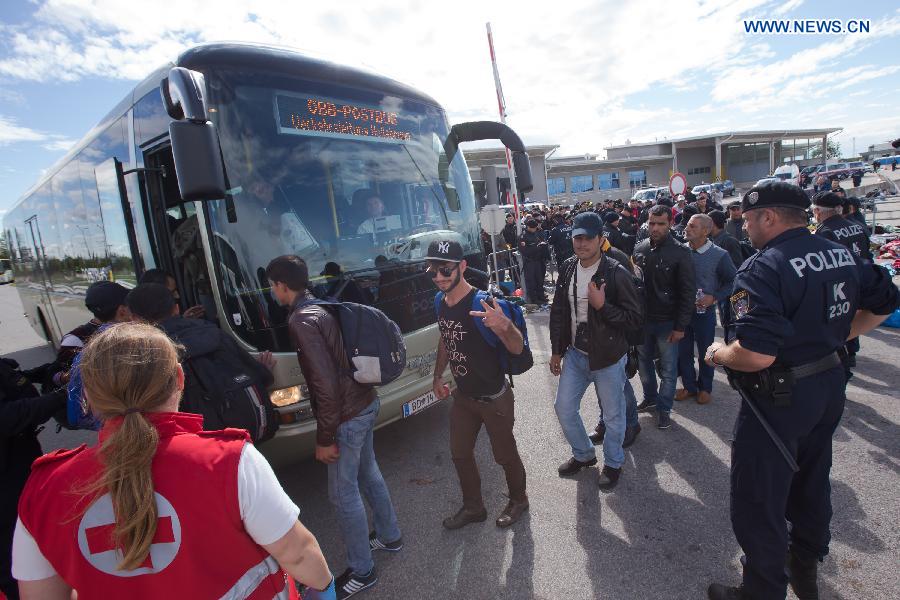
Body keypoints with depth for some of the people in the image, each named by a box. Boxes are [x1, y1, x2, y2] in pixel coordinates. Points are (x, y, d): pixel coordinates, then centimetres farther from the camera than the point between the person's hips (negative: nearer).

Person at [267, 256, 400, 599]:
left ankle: (361, 571, 27)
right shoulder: (322, 307, 7)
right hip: (367, 402, 9)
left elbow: (325, 384, -24)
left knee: (343, 494, 8)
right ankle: (389, 536, 44)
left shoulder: (301, 321, -21)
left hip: (348, 415, -9)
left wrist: (325, 438, -17)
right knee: (368, 473, 25)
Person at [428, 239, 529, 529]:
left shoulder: (481, 304, -27)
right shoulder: (440, 303, -4)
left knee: (505, 454, 14)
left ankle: (518, 500, 44)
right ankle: (473, 507, 45)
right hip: (463, 396, 7)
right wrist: (438, 376, 16)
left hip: (494, 398, -7)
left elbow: (517, 349, -25)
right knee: (460, 453, 20)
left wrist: (504, 326, -46)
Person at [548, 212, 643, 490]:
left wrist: (602, 305, -29)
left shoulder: (617, 273, -17)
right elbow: (558, 311, 8)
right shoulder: (568, 269, 0)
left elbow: (635, 317, -14)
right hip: (575, 353, 5)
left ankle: (613, 463, 39)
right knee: (564, 408, 14)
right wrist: (556, 351, 9)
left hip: (608, 358, -5)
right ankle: (583, 454, 39)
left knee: (613, 415, 12)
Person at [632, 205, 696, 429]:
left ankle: (664, 408, 24)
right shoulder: (640, 249, 2)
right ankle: (650, 398, 37)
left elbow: (688, 293, -10)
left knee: (668, 368, 8)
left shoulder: (680, 252, -11)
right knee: (643, 362, 17)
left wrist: (680, 326, -13)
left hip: (667, 322, -4)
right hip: (642, 319, 4)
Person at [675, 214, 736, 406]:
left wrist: (715, 297, -13)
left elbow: (732, 281, -1)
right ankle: (689, 385, 31)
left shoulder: (719, 255, -11)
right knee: (683, 350, 12)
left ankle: (705, 388, 33)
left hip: (704, 311, -2)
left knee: (705, 352, 13)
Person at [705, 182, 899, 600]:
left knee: (758, 504, 7)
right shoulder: (842, 255, 2)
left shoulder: (762, 269, -26)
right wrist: (832, 337, 17)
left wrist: (718, 355, -15)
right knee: (811, 483, 28)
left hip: (779, 398, -9)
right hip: (830, 385, 9)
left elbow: (755, 354, -34)